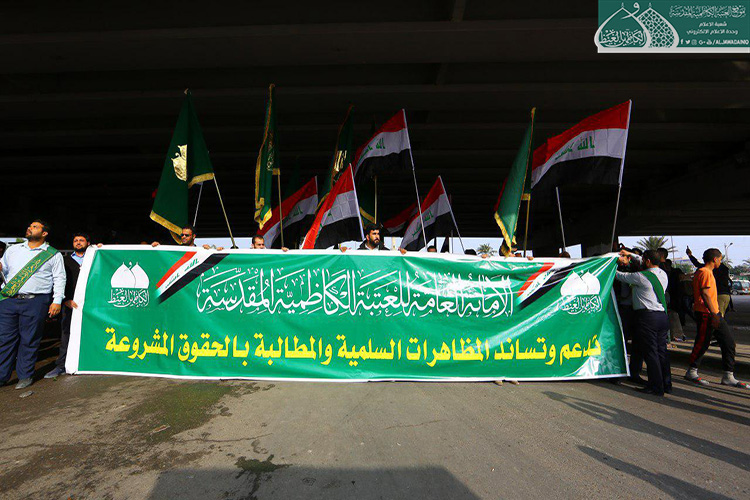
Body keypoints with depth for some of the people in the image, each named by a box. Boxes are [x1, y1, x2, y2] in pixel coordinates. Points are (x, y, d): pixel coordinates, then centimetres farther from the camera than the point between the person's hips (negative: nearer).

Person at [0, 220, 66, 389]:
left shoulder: (53, 255, 5)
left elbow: (59, 278, 2)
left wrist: (57, 301, -5)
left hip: (35, 302, -4)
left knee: (29, 340, 3)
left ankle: (25, 376, 16)